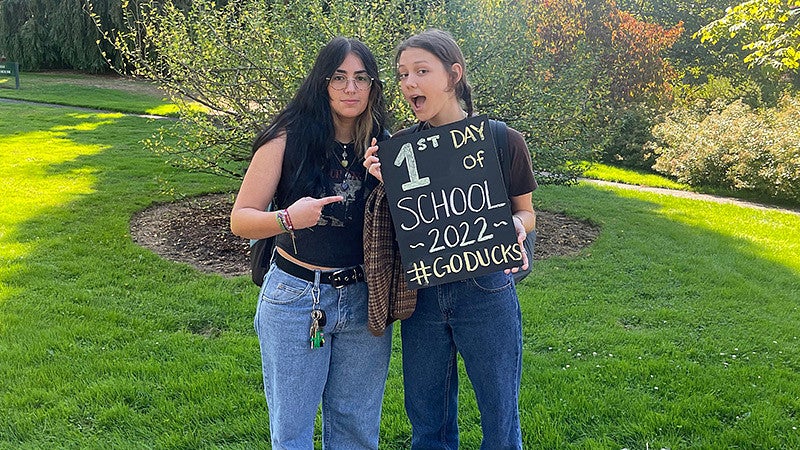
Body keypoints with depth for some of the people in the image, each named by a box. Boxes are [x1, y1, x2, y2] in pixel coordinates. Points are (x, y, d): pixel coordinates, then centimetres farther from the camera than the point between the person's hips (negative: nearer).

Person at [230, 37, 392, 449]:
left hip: (365, 300, 3)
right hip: (295, 299, -2)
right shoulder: (288, 139, -8)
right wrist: (287, 218, -27)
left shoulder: (383, 145, 1)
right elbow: (240, 220, -7)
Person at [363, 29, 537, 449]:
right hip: (421, 292, 3)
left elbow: (525, 211, 5)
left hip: (485, 291, -2)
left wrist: (515, 228, -18)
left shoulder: (502, 140, -7)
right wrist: (385, 184, -13)